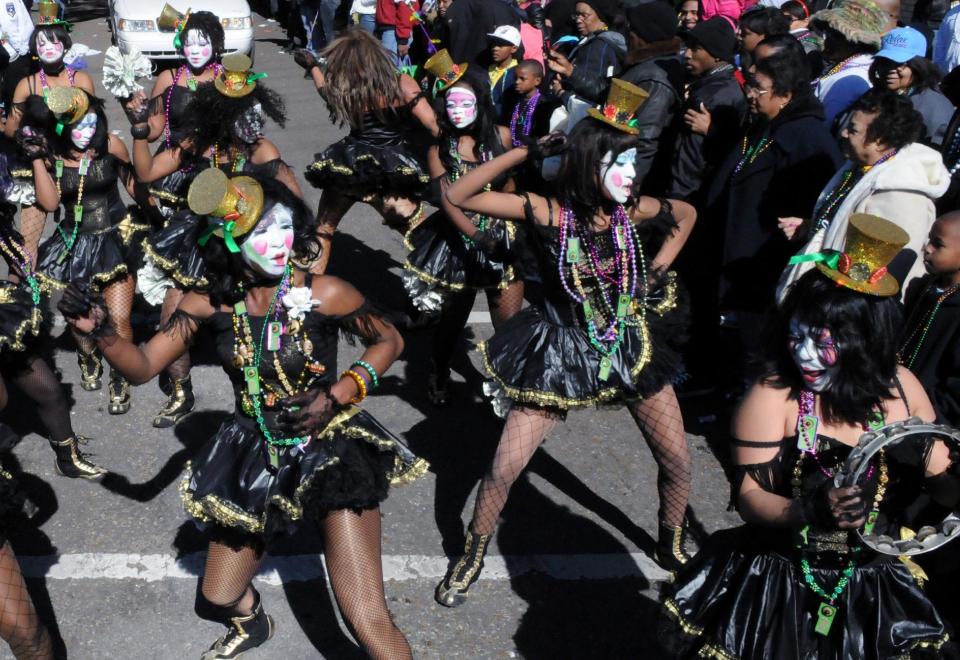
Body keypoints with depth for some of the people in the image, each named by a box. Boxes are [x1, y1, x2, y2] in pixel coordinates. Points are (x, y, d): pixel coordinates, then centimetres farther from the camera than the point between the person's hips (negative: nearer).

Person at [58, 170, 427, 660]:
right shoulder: (209, 304, -9)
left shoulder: (322, 294, -18)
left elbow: (389, 341, -4)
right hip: (256, 458, 4)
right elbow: (142, 367, -5)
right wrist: (101, 331, -25)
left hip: (331, 451, -4)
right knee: (216, 602, 19)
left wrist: (338, 396, -17)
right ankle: (252, 620, 55)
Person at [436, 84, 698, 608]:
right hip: (561, 350, -3)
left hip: (632, 344, 3)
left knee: (677, 460, 7)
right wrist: (524, 152, -25)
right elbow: (458, 196, -23)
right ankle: (472, 555, 23)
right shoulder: (547, 213, -18)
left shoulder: (635, 210, -9)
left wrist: (658, 267, 2)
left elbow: (687, 214, 13)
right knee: (504, 468, -4)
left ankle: (672, 544, 37)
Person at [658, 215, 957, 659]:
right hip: (778, 587, -3)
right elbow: (749, 497, -18)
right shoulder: (772, 397, -17)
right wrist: (811, 510, -35)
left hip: (874, 591, 4)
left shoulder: (901, 389, -5)